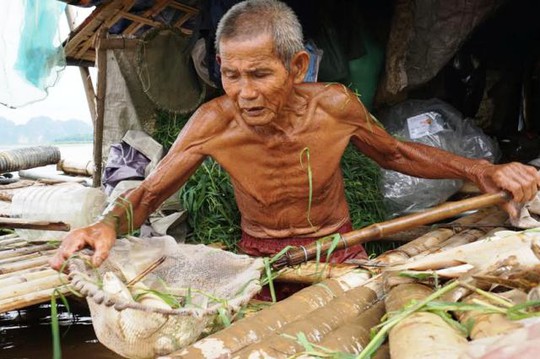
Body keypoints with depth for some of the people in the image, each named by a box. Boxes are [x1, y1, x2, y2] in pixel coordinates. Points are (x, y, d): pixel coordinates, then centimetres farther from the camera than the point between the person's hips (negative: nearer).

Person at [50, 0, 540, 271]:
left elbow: (395, 153, 3)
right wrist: (107, 226, -32)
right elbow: (149, 192, -9)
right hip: (259, 261, 0)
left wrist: (481, 171, -9)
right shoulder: (214, 123, -19)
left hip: (339, 250, 1)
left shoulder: (334, 105, -16)